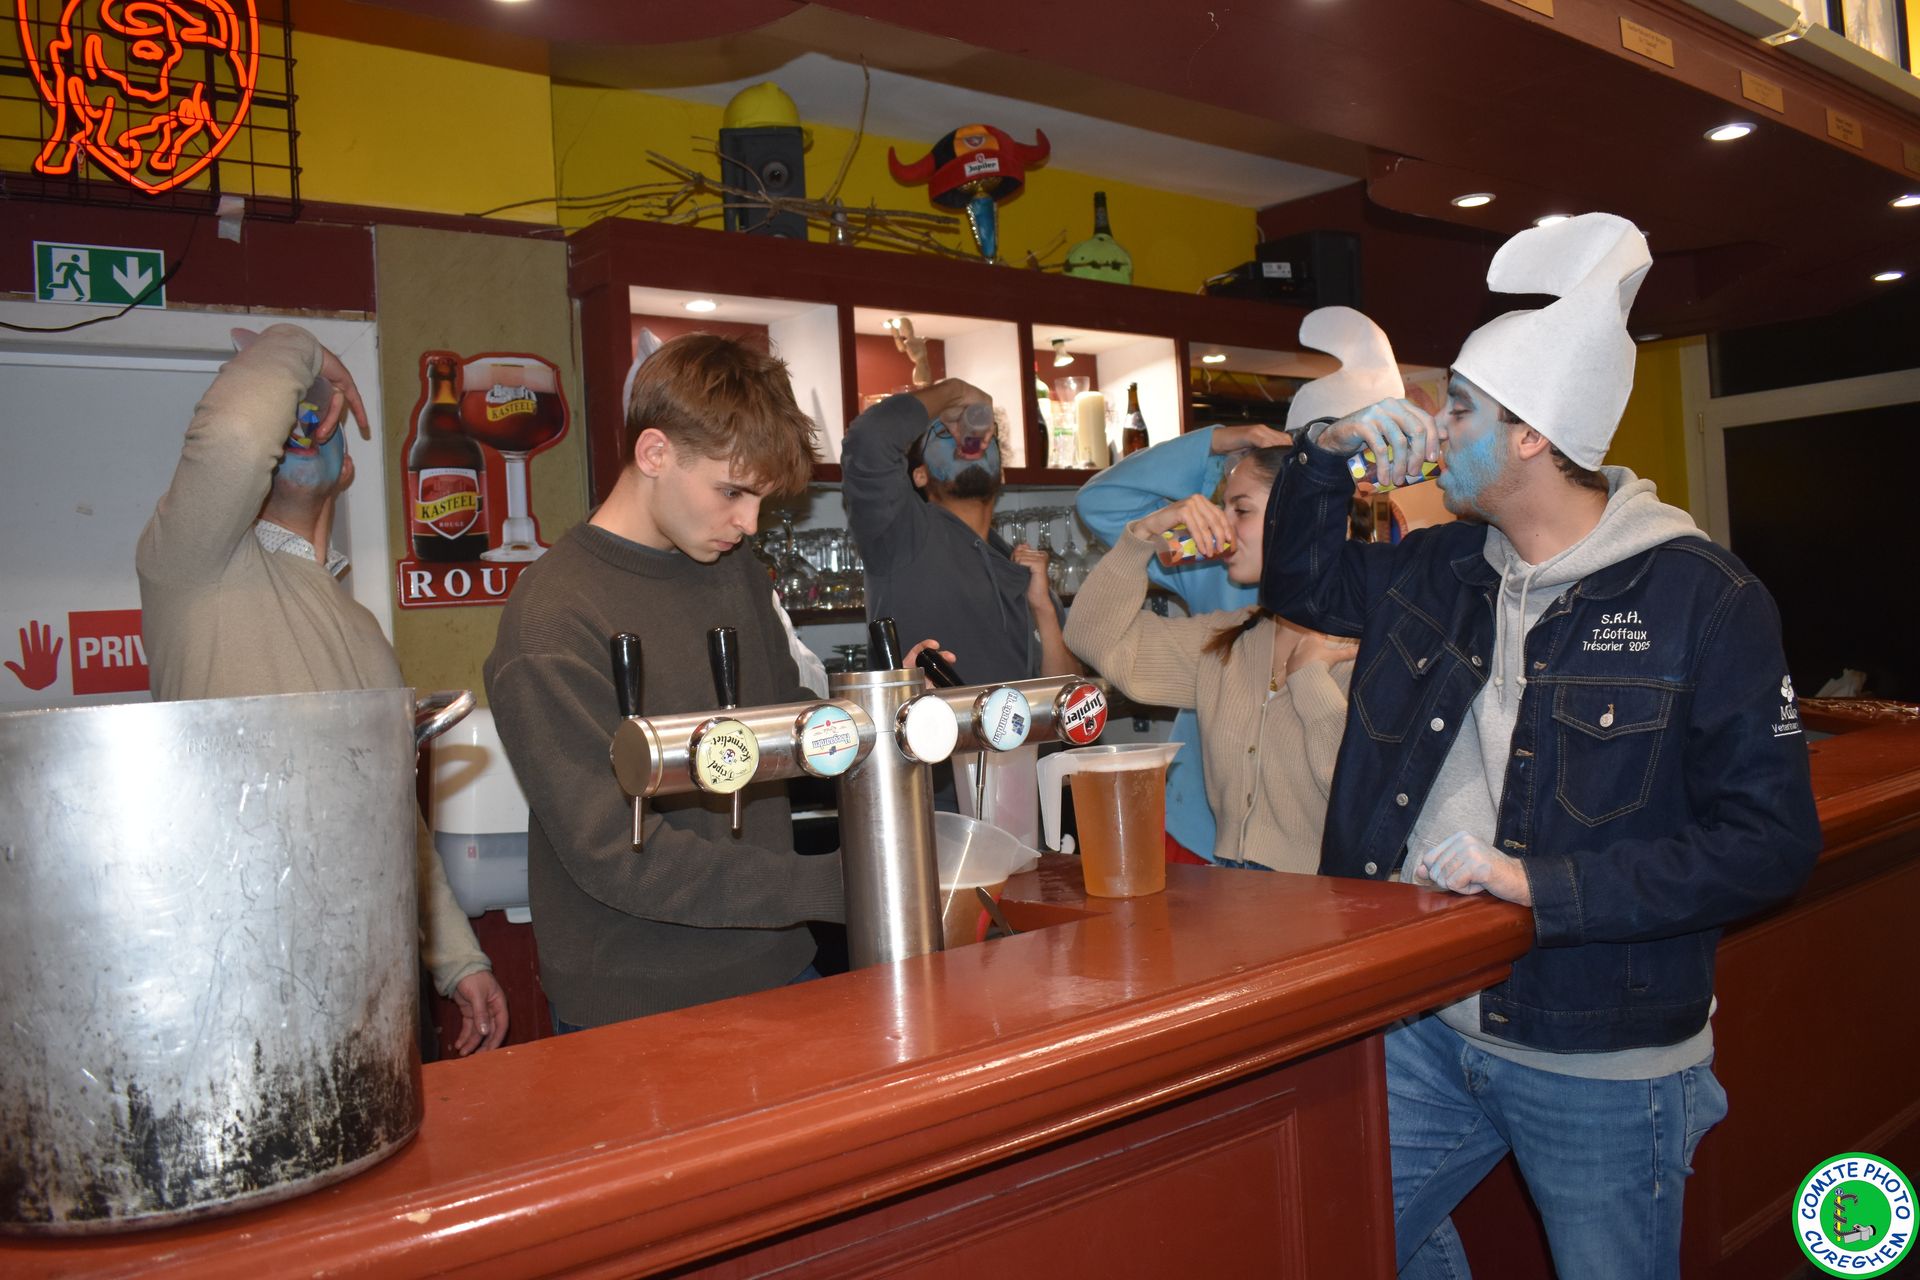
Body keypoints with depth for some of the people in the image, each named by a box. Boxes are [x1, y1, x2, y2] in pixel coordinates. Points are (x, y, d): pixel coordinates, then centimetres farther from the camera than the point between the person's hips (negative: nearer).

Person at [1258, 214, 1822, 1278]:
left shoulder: (1702, 601, -13)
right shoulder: (1437, 571, 5)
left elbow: (1769, 843, -15)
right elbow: (1301, 582, 23)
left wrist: (1538, 884, -22)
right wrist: (1328, 452, 5)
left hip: (1604, 1067, -5)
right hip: (1423, 1030, 5)